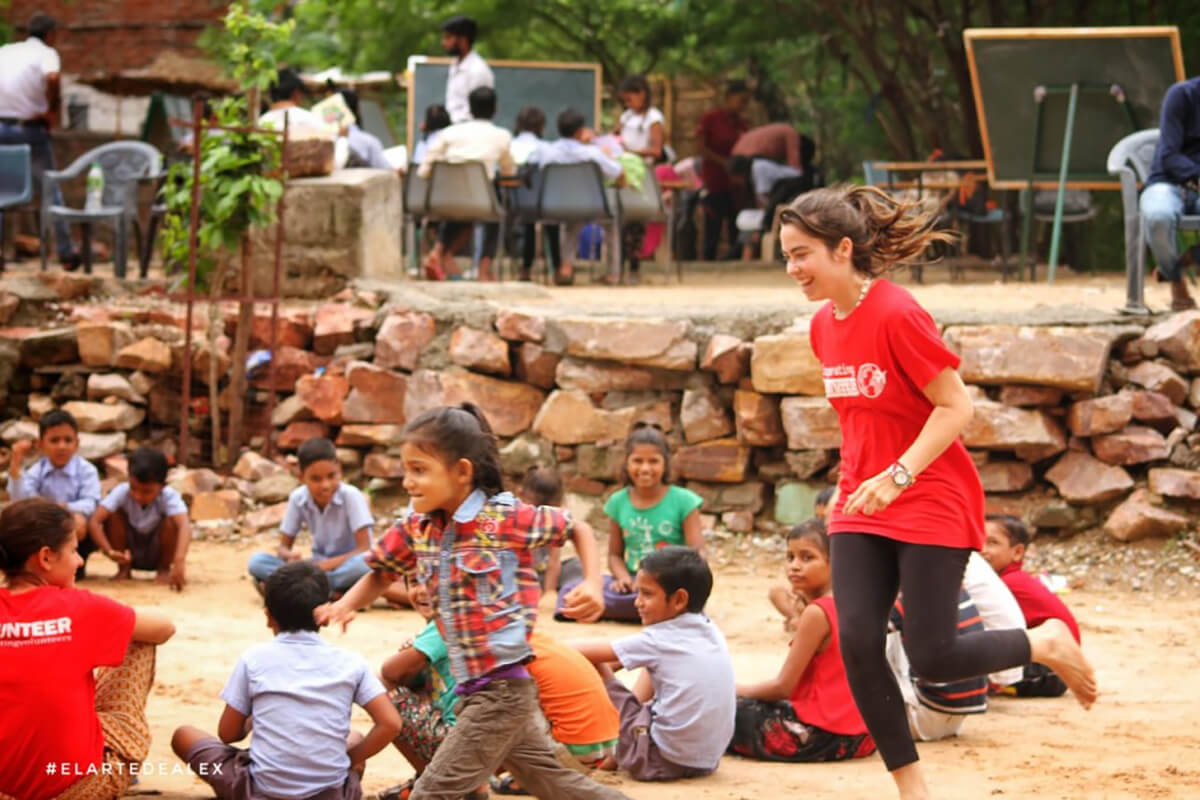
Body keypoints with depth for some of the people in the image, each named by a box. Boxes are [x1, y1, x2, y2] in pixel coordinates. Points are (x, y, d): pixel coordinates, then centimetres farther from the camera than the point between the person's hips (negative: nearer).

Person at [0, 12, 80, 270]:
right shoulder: (47, 54, -3)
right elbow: (53, 78, -25)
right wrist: (54, 110, -11)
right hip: (31, 129, -3)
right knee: (51, 191, 10)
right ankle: (66, 253, 14)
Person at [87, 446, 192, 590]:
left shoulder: (169, 496, -28)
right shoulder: (122, 492, -23)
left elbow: (184, 526, -46)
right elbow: (94, 521, -32)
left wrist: (179, 562, -64)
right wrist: (109, 551, -47)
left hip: (157, 554, -1)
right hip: (128, 553, 2)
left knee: (171, 521, -30)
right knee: (114, 515, -24)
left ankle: (164, 569, -5)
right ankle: (124, 569, -4)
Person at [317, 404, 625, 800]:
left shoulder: (507, 518, -12)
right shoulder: (417, 529, 4)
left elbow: (577, 529, 1)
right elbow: (380, 574, 17)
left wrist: (593, 585, -14)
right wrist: (345, 605, -3)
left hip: (502, 687, -7)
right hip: (472, 690, 7)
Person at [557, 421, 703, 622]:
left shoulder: (682, 501, -2)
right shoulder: (618, 502, 8)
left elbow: (697, 552, -4)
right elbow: (615, 554, 13)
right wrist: (623, 577, -10)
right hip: (634, 584, 4)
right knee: (571, 589, -22)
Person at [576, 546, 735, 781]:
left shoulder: (658, 640, -9)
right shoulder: (712, 632, 8)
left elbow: (588, 652, -2)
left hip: (663, 761, -8)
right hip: (708, 761, 8)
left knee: (593, 665, 1)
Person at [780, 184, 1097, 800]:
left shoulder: (897, 315, -18)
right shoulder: (823, 326, 7)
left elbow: (956, 407, -18)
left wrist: (896, 476, -26)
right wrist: (851, 480, 14)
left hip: (933, 504, -7)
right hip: (862, 507, 7)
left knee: (932, 658, -8)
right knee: (856, 642, -7)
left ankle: (1049, 644, 20)